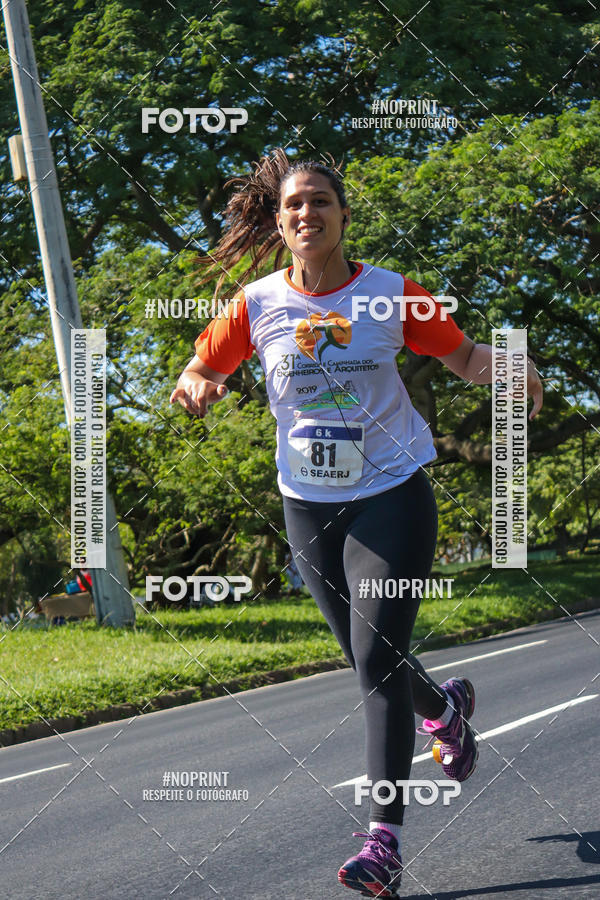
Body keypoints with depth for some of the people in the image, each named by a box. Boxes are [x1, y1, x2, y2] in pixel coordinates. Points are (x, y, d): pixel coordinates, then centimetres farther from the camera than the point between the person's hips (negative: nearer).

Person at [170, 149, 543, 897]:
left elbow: (464, 356, 4)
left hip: (392, 496, -3)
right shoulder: (257, 304, -3)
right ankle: (444, 708, 49)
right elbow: (200, 372, 7)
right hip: (309, 506, 3)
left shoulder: (390, 293, -6)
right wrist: (196, 386, -17)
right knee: (370, 663, 14)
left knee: (377, 662, -13)